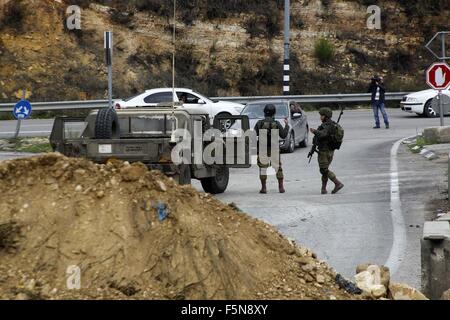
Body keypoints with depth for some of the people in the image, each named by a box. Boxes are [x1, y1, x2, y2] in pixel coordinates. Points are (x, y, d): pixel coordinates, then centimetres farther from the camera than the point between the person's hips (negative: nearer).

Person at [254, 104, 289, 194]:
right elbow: (283, 135, -2)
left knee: (263, 169, 12)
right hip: (274, 150, 0)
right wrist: (286, 125, 10)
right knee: (278, 169, 14)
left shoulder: (259, 123, -7)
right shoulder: (276, 124, -8)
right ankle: (281, 187, 11)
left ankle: (264, 188, 7)